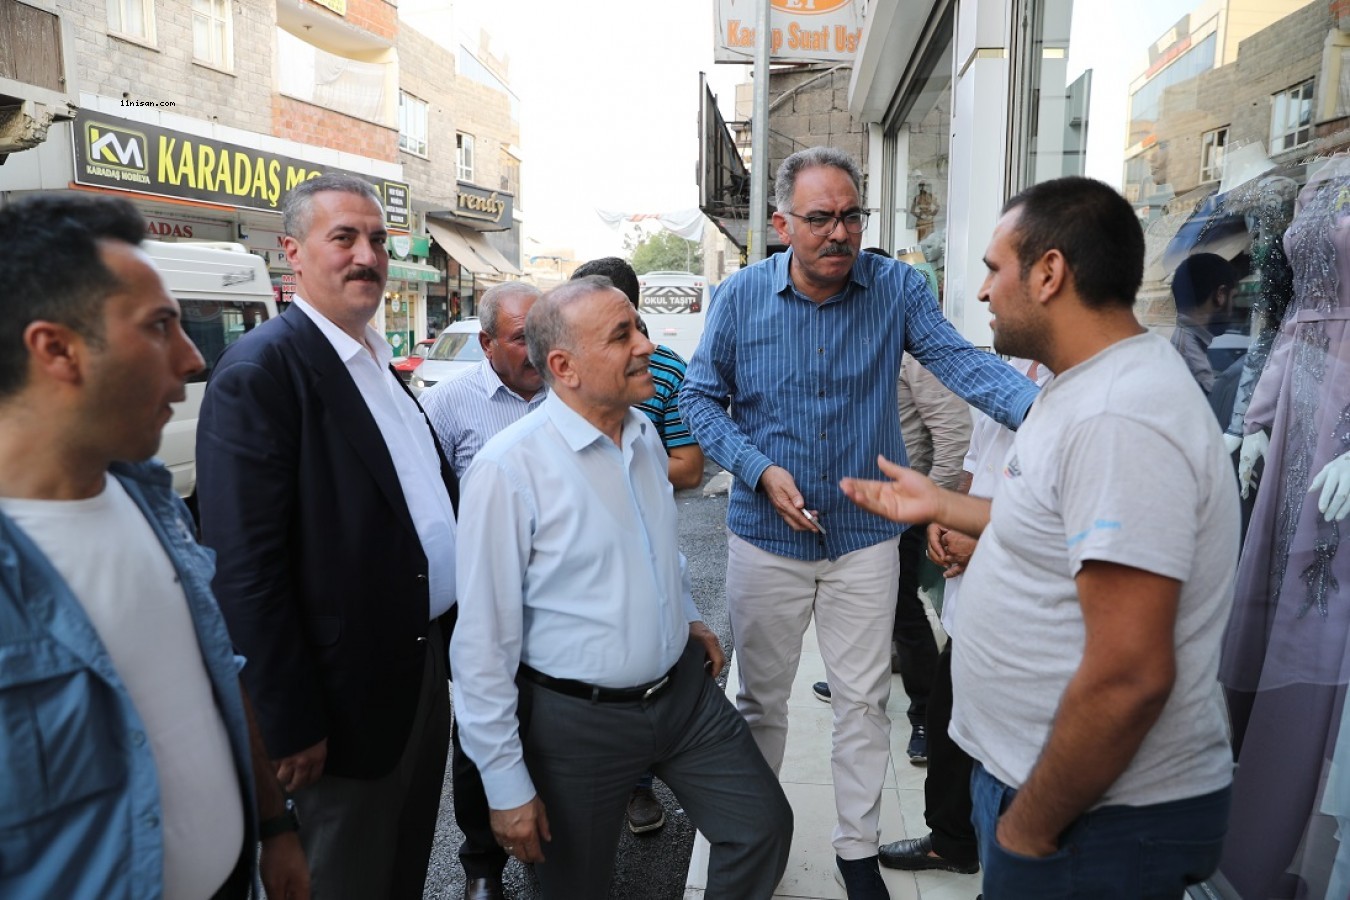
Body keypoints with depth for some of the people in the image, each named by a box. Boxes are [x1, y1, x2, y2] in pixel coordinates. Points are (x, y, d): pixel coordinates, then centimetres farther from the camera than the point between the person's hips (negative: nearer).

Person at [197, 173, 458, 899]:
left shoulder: (380, 364, 9)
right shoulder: (259, 371, -18)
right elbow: (245, 568, -21)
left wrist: (448, 644, 12)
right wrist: (290, 726, -19)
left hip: (422, 667, 8)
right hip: (348, 695, -8)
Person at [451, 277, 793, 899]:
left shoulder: (645, 435, 1)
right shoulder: (509, 467, -22)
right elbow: (484, 642, -19)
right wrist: (507, 786, -14)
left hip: (686, 690, 6)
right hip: (577, 720, -5)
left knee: (764, 826, 12)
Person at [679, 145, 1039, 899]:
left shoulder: (897, 289, -7)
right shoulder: (741, 297, -7)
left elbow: (959, 359, -19)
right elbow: (701, 398, -1)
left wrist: (1039, 408, -37)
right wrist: (760, 470, -15)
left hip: (866, 535, 0)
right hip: (768, 535, 0)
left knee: (865, 700, 12)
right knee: (761, 697, 16)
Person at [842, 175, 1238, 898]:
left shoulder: (1119, 419, -27)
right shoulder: (1092, 387, 7)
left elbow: (1129, 675, -29)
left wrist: (1029, 829, -19)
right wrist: (940, 505, 17)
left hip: (1103, 819, -9)